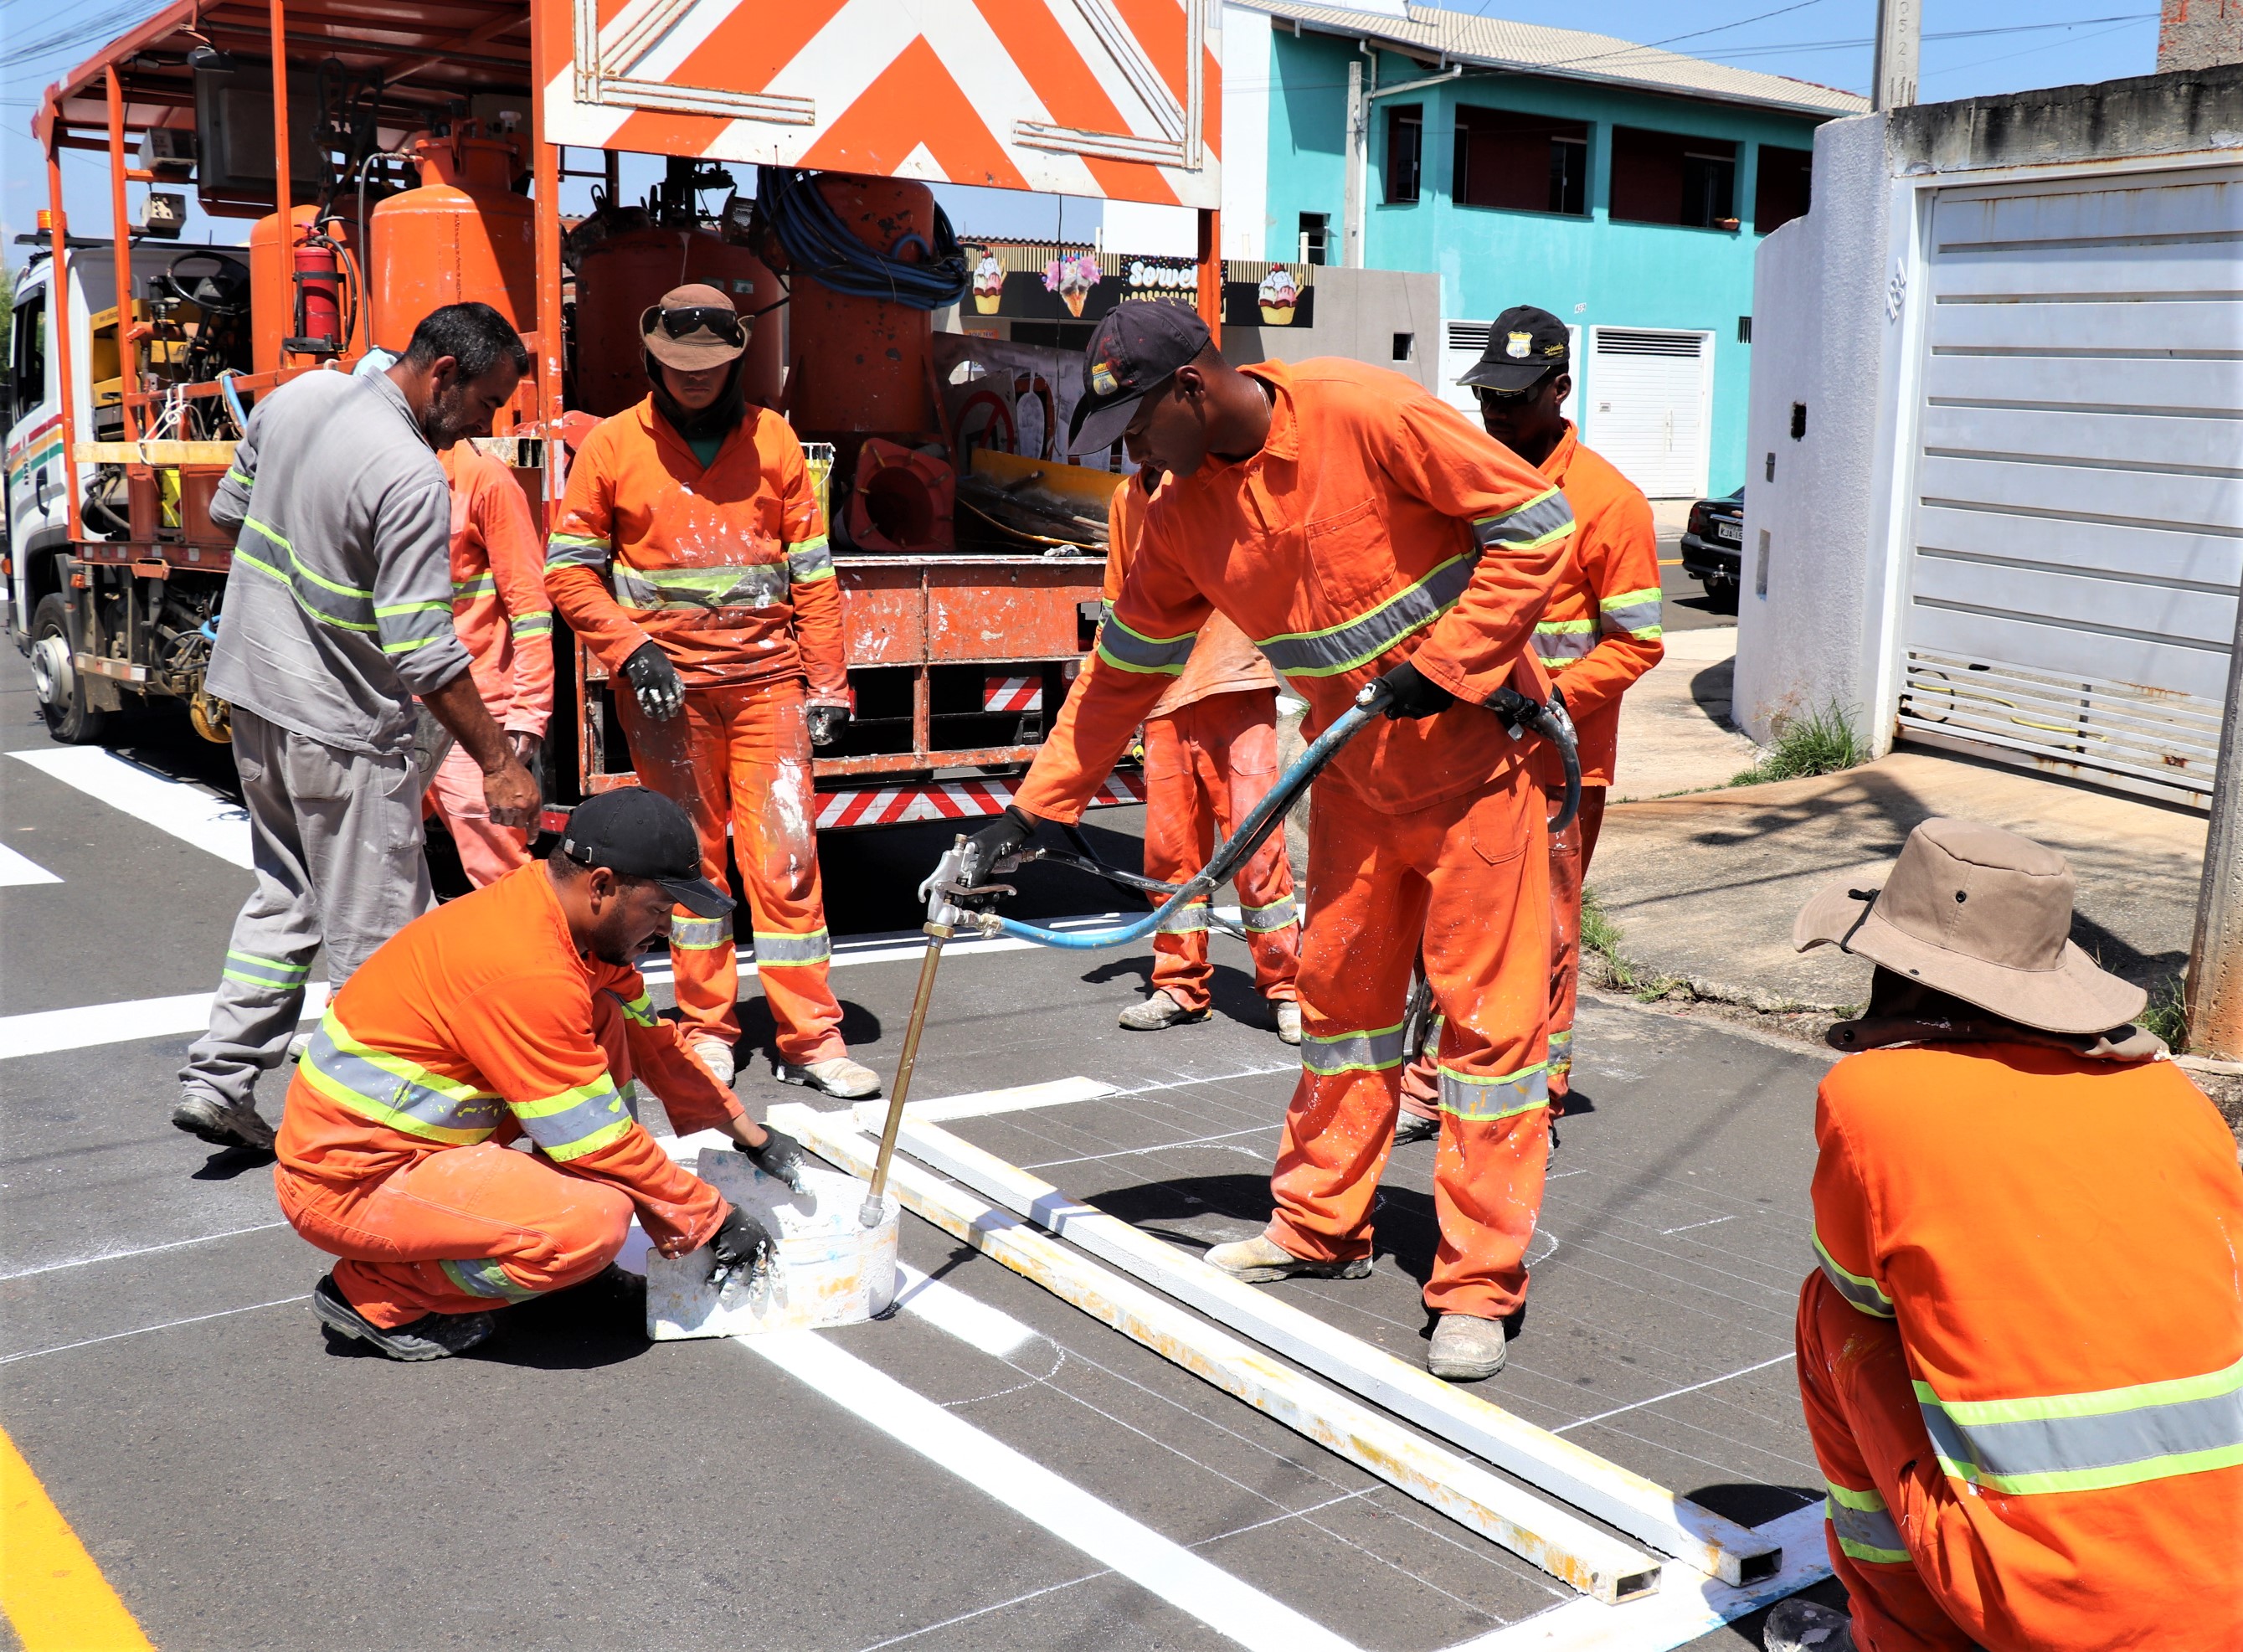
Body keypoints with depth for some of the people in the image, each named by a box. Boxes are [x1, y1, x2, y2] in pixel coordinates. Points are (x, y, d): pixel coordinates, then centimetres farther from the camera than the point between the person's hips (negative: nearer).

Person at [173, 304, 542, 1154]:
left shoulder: (295, 397, 3)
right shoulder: (411, 478, -23)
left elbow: (229, 509, 18)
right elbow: (424, 651, -25)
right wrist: (499, 764, -19)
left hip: (253, 696, 9)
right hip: (342, 730, -9)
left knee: (284, 899, 21)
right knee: (372, 934, 2)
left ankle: (218, 1079, 20)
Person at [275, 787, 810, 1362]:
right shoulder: (525, 970, -27)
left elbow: (651, 1038, 15)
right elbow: (598, 1142, -21)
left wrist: (751, 1136, 16)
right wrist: (714, 1220, -10)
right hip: (347, 1185, -9)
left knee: (607, 1025, 3)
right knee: (596, 1218, -25)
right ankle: (370, 1295, -6)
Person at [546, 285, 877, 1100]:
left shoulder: (771, 438, 6)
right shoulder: (613, 445, 3)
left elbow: (811, 570, 7)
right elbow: (569, 569, 4)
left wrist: (827, 685, 3)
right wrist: (631, 652, -8)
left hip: (767, 677, 1)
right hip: (669, 685, 0)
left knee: (787, 852, -3)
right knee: (691, 858, 7)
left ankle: (810, 1038, 2)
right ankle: (708, 1027, 19)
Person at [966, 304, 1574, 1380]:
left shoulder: (1366, 415, -21)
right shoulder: (1184, 518, -1)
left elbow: (1536, 522, -16)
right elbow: (1122, 675, 7)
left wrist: (1445, 664, -19)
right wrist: (1031, 811, 4)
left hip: (1473, 748, -6)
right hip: (1354, 767, 6)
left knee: (1489, 1006, -3)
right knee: (1339, 991, 12)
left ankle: (1478, 1286, 5)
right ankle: (1322, 1228, 27)